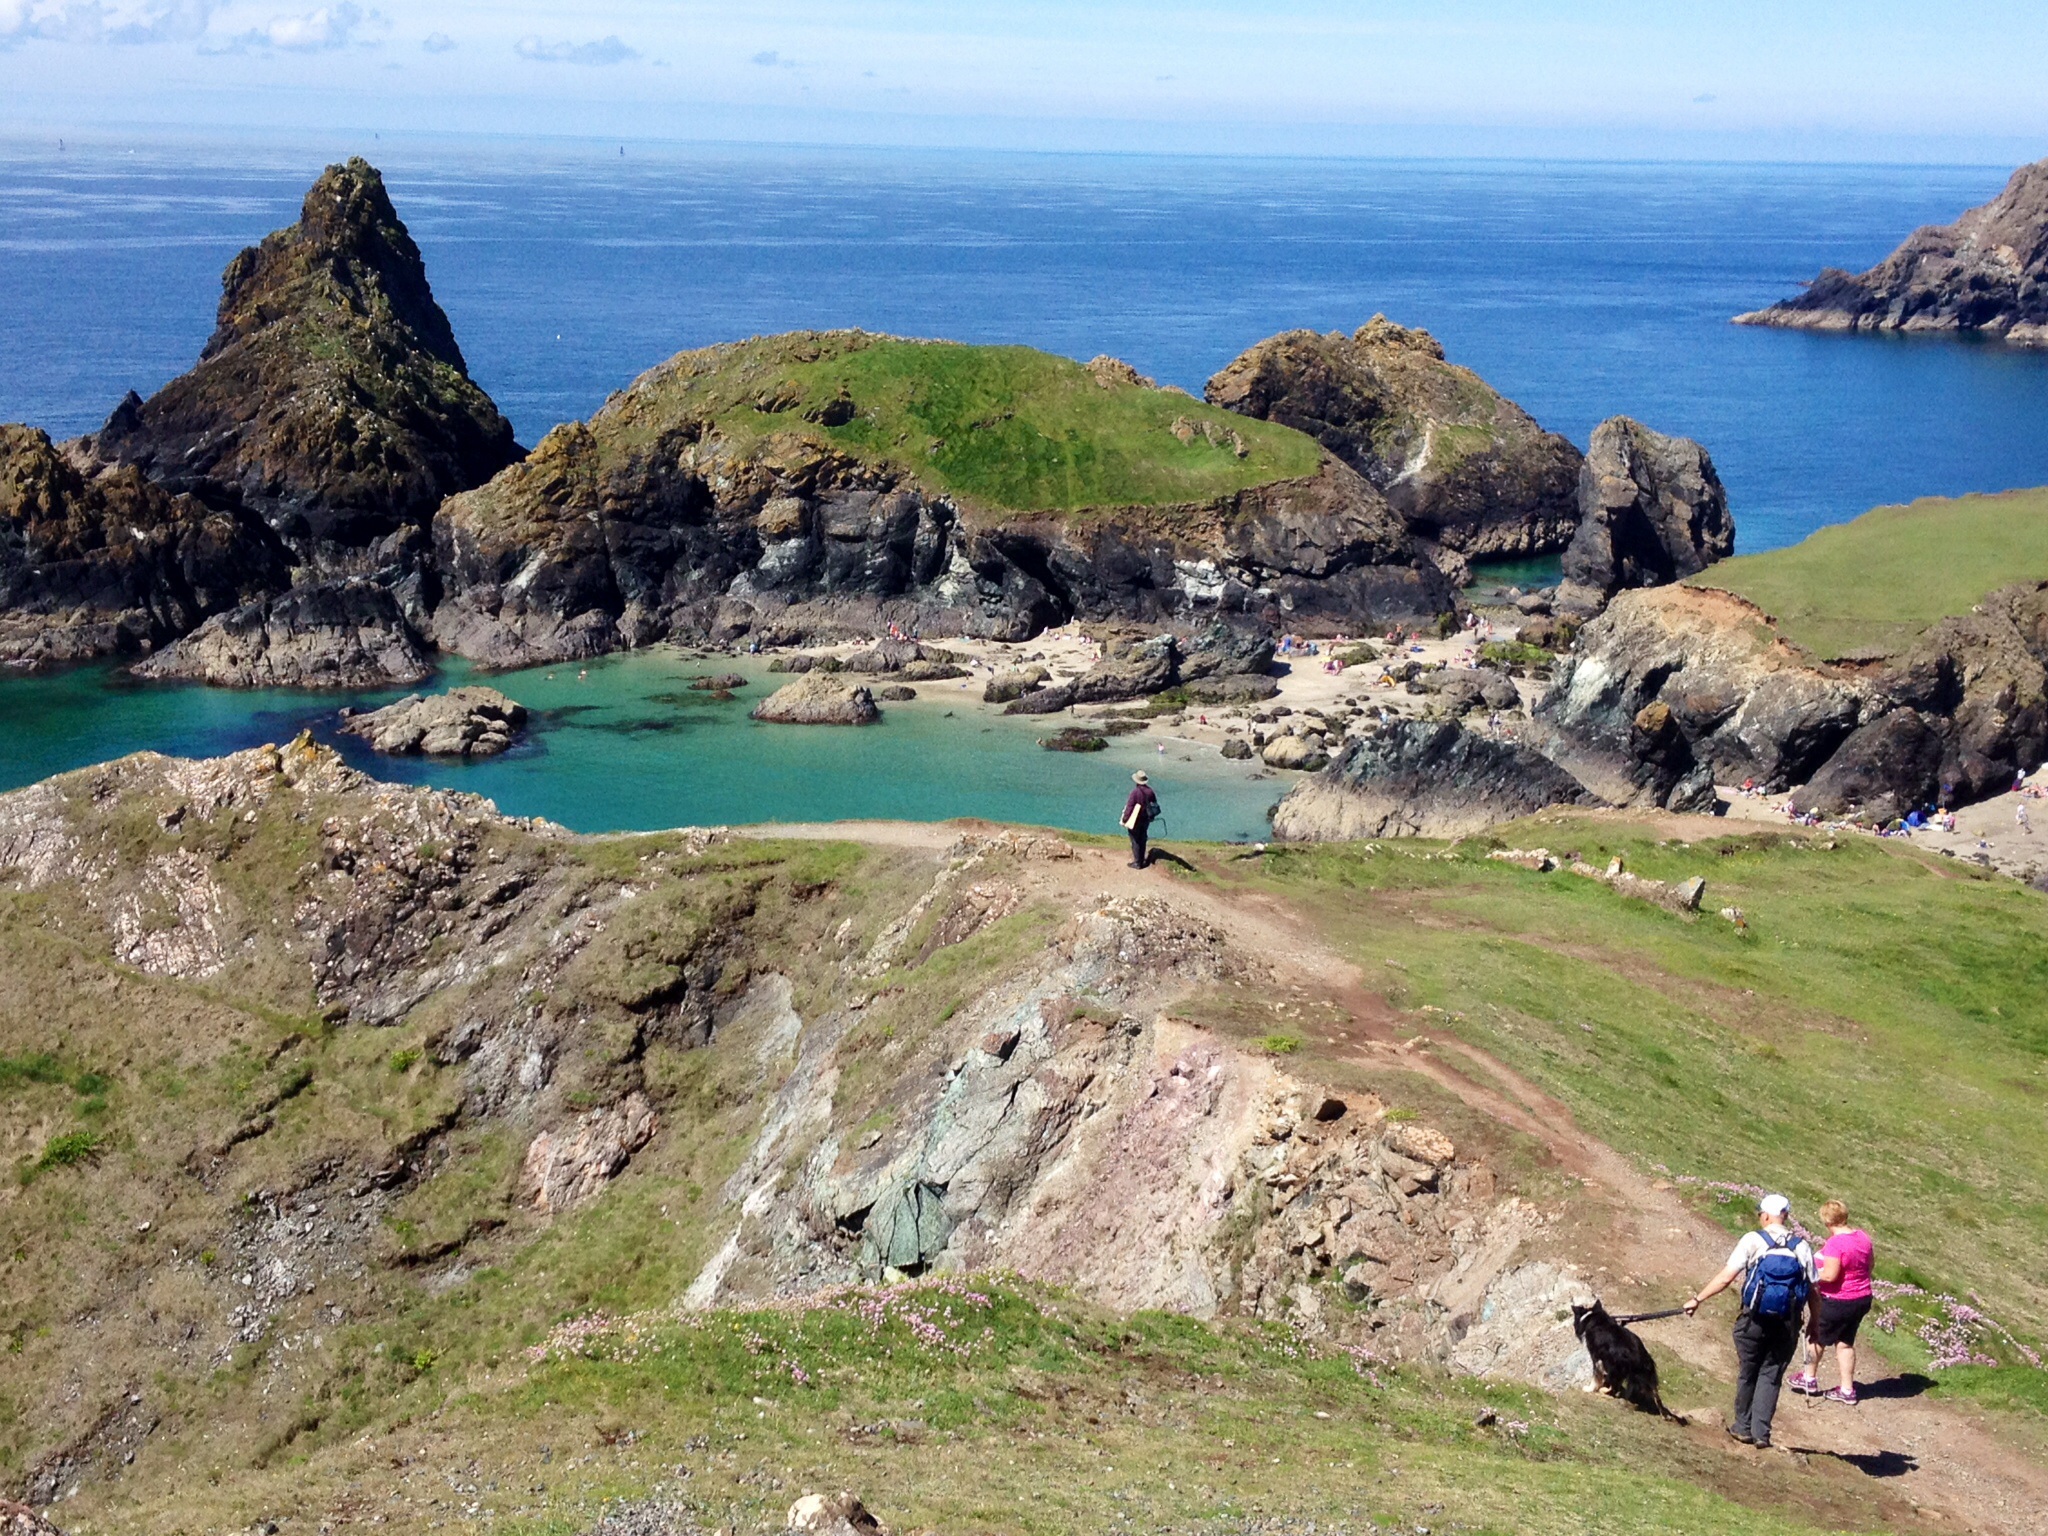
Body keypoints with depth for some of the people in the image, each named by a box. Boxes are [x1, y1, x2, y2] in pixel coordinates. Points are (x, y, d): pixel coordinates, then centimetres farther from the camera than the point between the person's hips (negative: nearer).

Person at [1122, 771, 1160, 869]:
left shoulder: (1135, 792, -24)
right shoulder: (1149, 791, -5)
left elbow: (1129, 806, -20)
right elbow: (1155, 804, 6)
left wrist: (1125, 819, -10)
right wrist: (1152, 816, 21)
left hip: (1135, 820, -6)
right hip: (1146, 819, 6)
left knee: (1135, 841, 5)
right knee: (1142, 840, 19)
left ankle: (1137, 863, 9)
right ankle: (1142, 860, 29)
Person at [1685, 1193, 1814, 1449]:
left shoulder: (1753, 1241, -7)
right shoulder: (1802, 1247, 2)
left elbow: (1726, 1277, -11)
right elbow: (1814, 1289, 3)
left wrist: (1697, 1299, -6)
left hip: (1754, 1320, -2)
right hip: (1788, 1324, 2)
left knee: (1748, 1373, 14)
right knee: (1771, 1376, 10)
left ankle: (1743, 1427, 25)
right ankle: (1761, 1433, 5)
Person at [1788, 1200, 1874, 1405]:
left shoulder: (1835, 1243, -27)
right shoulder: (1862, 1236, -1)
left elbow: (1829, 1275, -28)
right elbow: (1868, 1266, 11)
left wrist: (1810, 1275, -13)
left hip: (1838, 1301, -7)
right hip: (1862, 1298, 7)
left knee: (1816, 1337, 15)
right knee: (1845, 1342, 18)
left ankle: (1809, 1378, 30)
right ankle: (1847, 1390, 22)